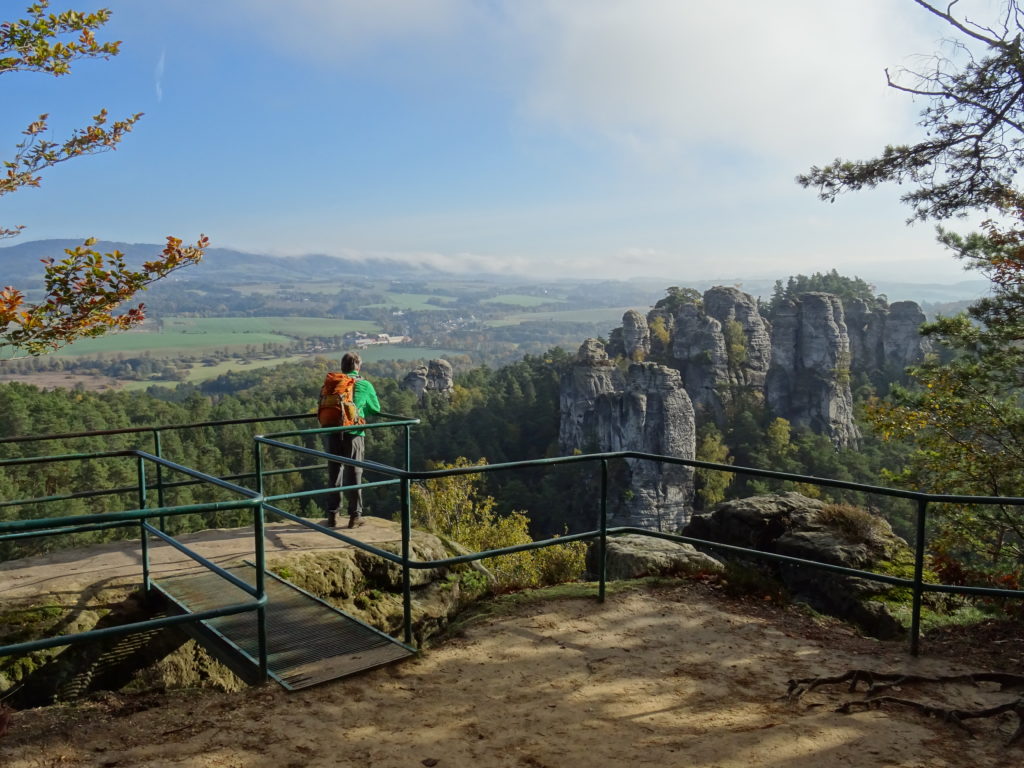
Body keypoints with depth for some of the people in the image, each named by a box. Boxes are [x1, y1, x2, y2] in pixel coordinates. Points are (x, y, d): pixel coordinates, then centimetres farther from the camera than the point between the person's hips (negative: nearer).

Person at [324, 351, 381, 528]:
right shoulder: (365, 385, 2)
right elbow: (376, 409, 13)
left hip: (333, 433, 2)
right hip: (353, 433, -2)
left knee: (334, 474, 10)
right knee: (353, 474, 5)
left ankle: (332, 515, 14)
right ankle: (355, 515, 8)